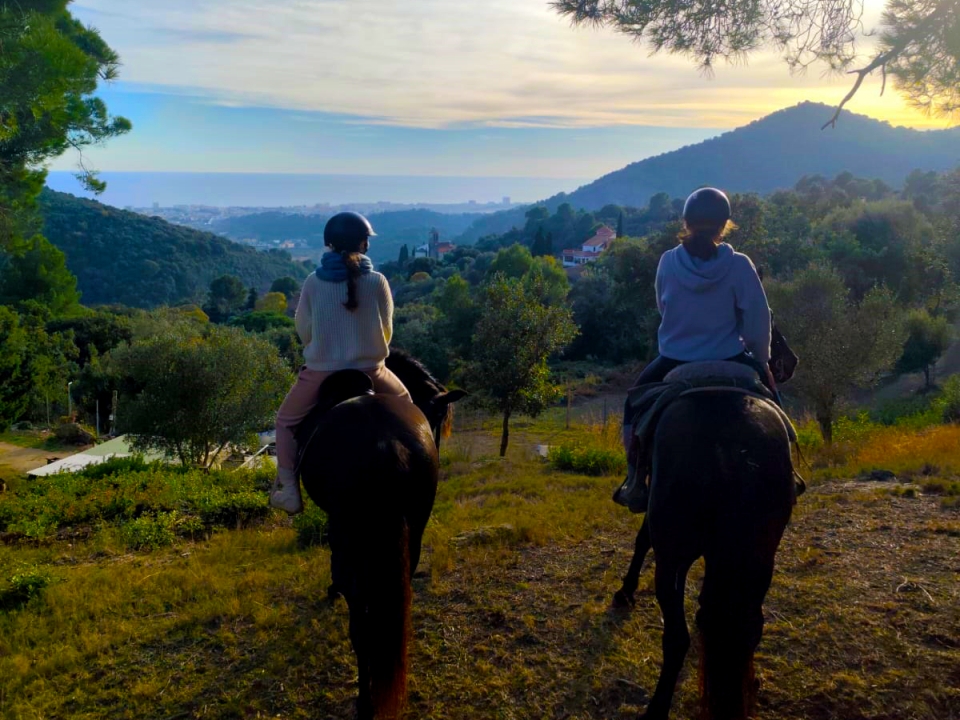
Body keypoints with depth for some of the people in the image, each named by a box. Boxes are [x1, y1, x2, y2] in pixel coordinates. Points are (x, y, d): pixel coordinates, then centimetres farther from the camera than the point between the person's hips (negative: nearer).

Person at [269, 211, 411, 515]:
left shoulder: (313, 282, -6)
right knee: (403, 402, 29)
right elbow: (386, 329, 3)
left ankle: (289, 491, 12)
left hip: (321, 370, 0)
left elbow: (303, 330, 2)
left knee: (286, 421, 21)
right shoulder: (378, 282, -7)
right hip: (370, 369, 1)